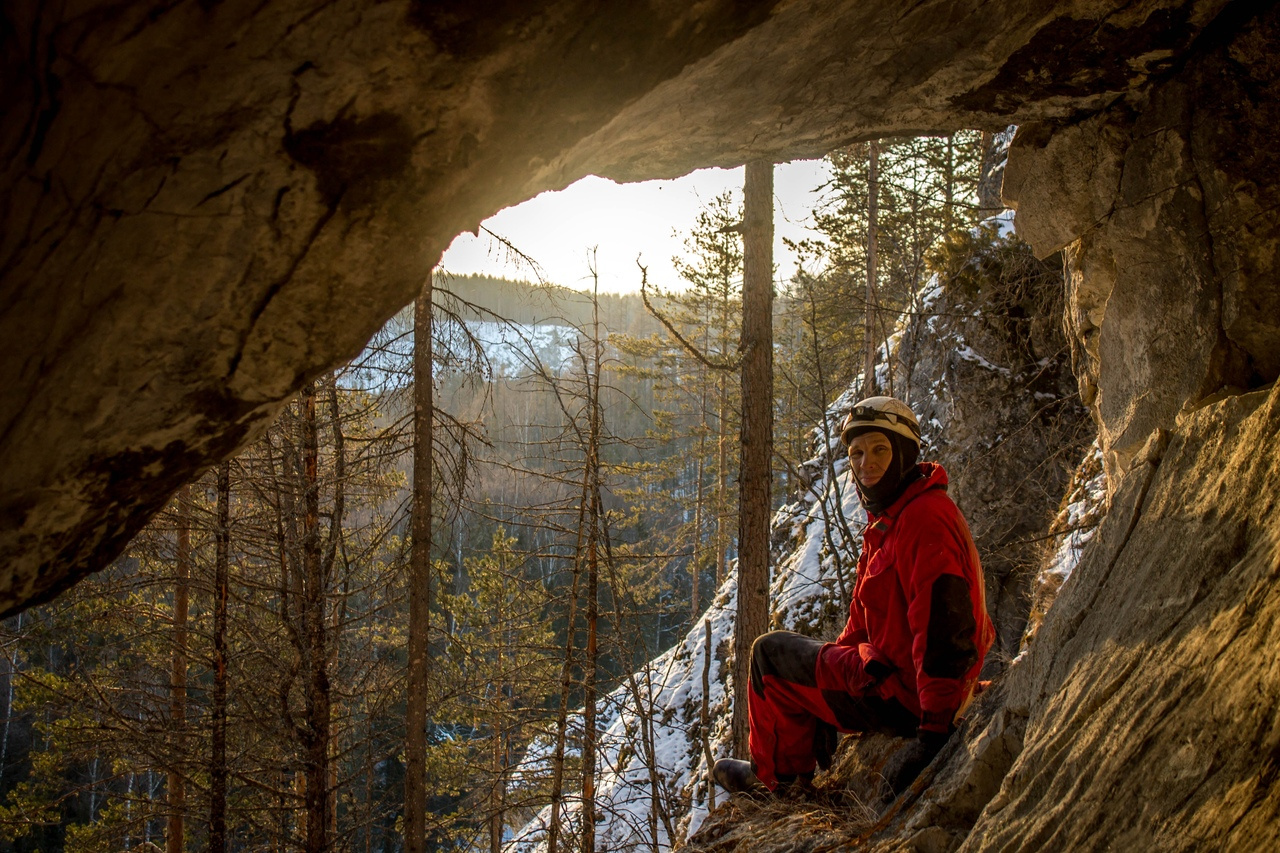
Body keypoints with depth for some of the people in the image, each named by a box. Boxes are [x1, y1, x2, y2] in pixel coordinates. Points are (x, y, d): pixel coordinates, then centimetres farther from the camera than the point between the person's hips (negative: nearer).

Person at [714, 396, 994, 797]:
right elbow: (864, 619, 21)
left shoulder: (924, 518, -23)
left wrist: (935, 728, -32)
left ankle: (774, 774, 23)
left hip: (901, 695, -11)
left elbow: (943, 630, -30)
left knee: (769, 653, 6)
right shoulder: (890, 517, 12)